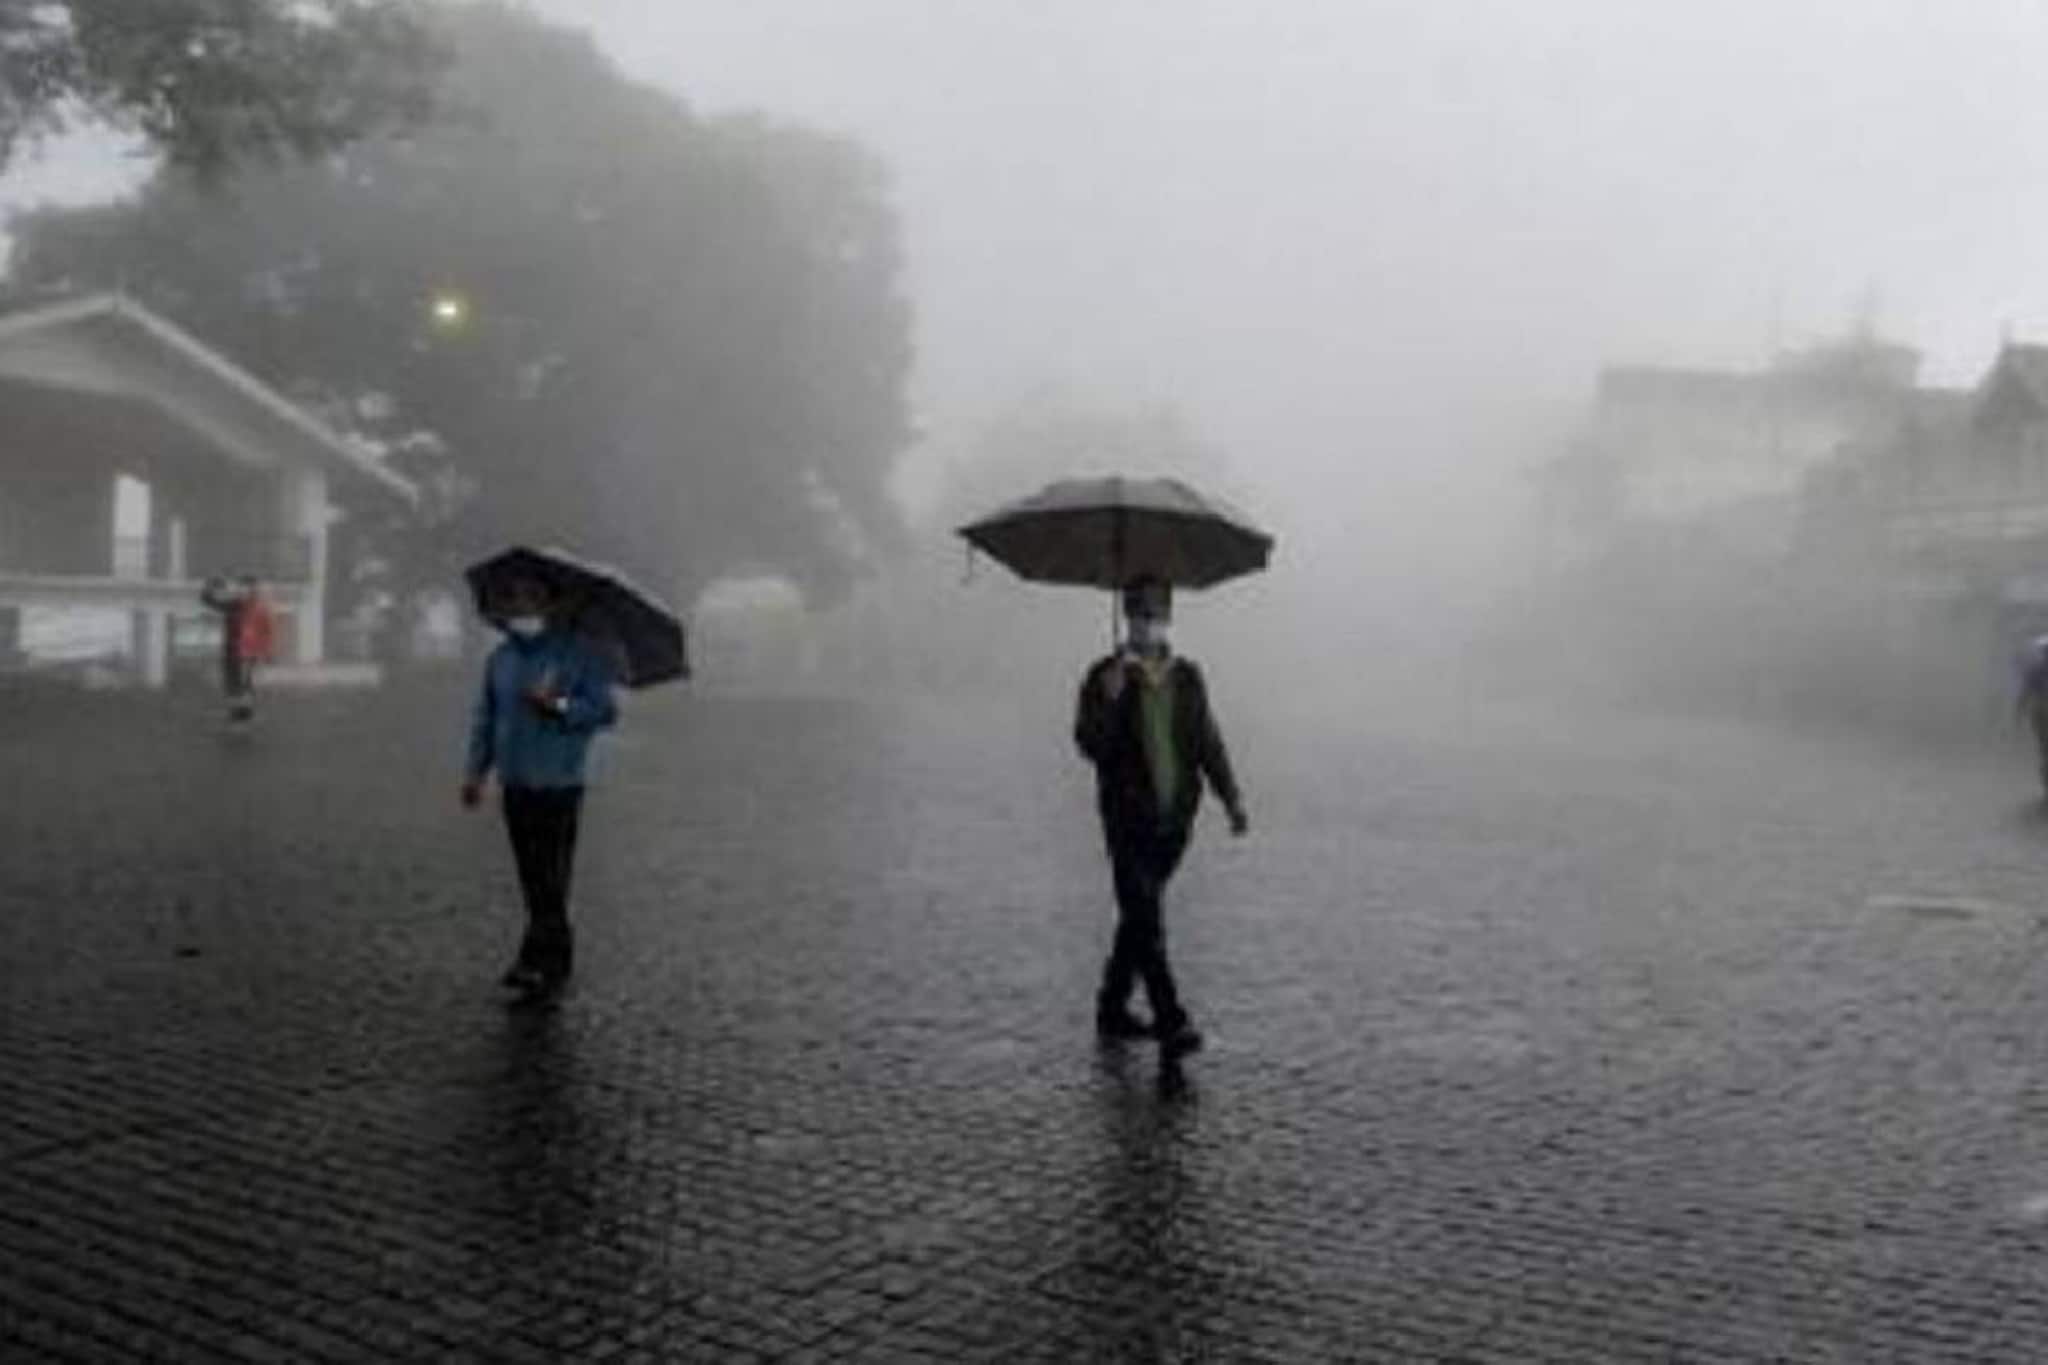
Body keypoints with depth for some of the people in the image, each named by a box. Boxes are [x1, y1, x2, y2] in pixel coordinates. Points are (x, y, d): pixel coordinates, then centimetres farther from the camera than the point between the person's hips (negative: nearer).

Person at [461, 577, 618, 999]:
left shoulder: (579, 657, -4)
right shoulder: (499, 659, 13)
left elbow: (605, 710, -7)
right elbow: (485, 717, 18)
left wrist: (558, 706, -20)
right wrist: (475, 770, 12)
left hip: (558, 785, -6)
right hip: (515, 785, 6)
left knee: (551, 878, -9)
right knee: (531, 878, 10)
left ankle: (539, 961, -10)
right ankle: (557, 961, 19)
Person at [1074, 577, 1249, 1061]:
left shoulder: (1187, 676, 10)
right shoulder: (1106, 676, -3)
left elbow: (1208, 741, 13)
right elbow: (1090, 745, -10)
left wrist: (1232, 797, 5)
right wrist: (1110, 701, -25)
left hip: (1174, 817, 5)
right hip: (1128, 817, -5)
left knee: (1140, 916, 13)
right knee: (1146, 921, -10)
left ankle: (1112, 1008, 26)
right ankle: (1170, 1024, -13)